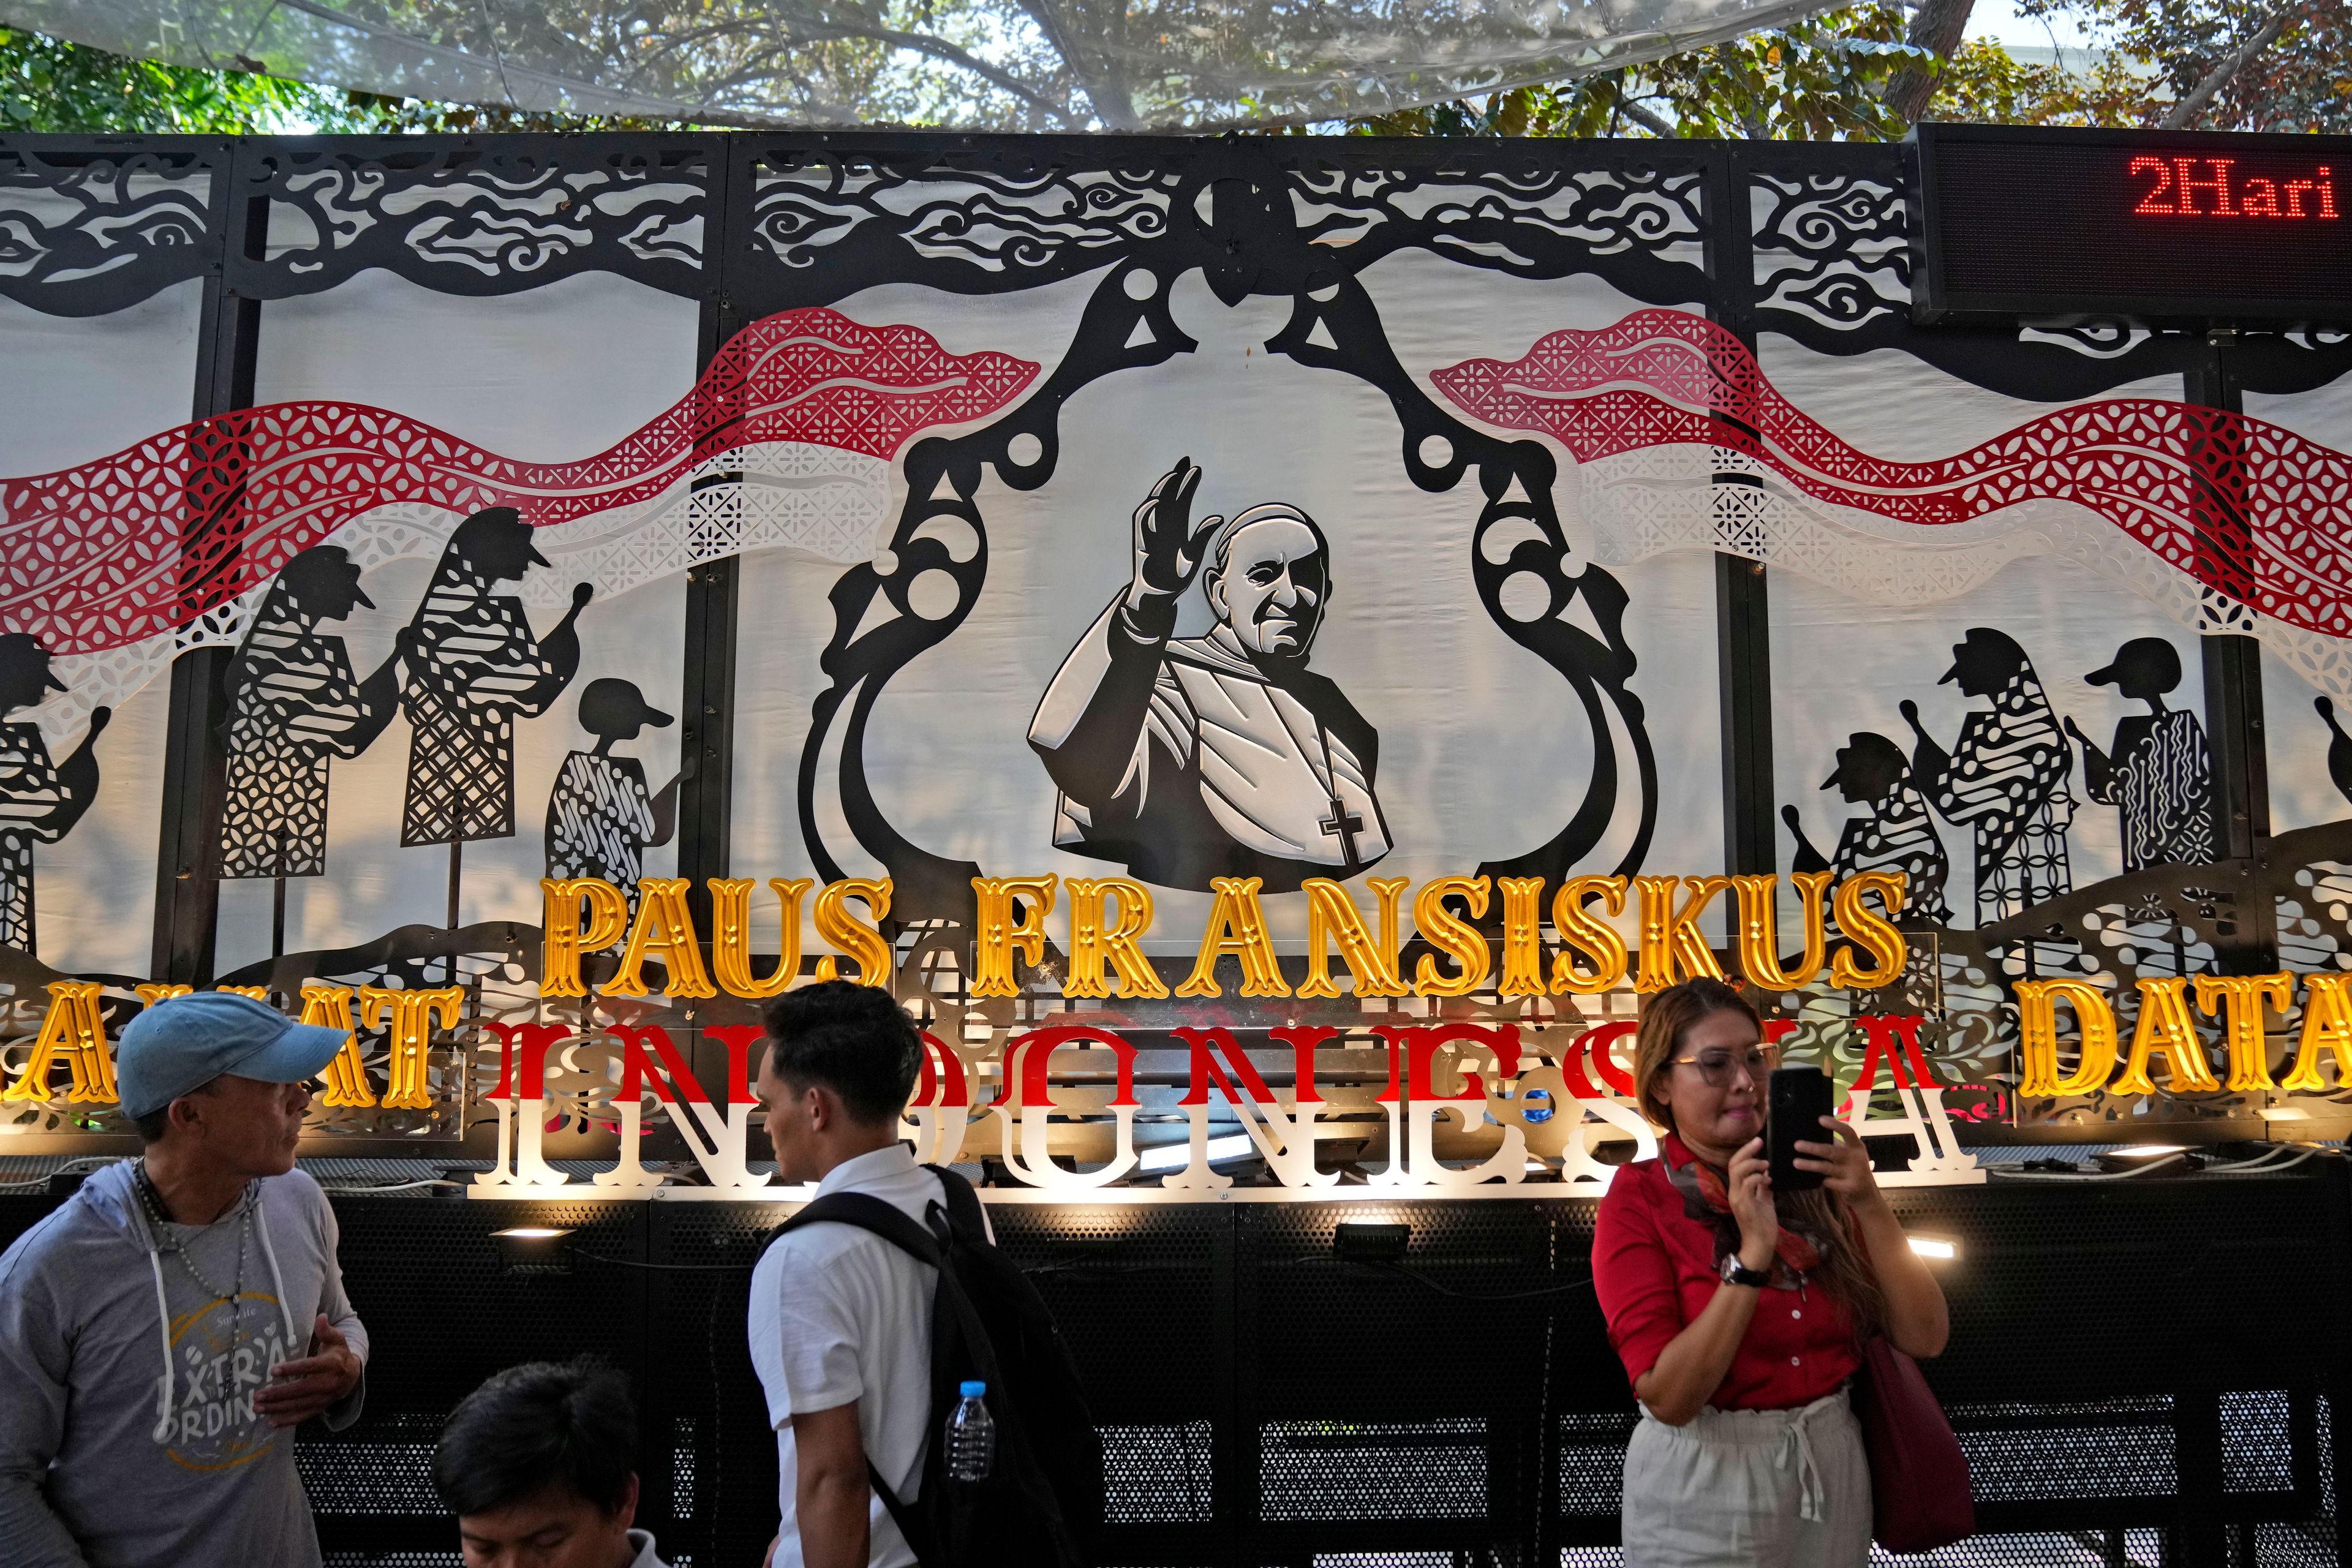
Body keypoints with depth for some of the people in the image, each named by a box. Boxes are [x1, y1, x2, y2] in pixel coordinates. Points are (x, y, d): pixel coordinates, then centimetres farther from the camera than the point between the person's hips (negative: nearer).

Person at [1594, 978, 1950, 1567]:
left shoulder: (1812, 1181, -2)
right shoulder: (1638, 1200, -13)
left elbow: (1924, 1337, -7)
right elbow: (1669, 1397, -21)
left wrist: (1869, 1205, -21)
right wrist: (1753, 1254, -28)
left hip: (1834, 1470, 4)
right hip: (1703, 1486, -4)